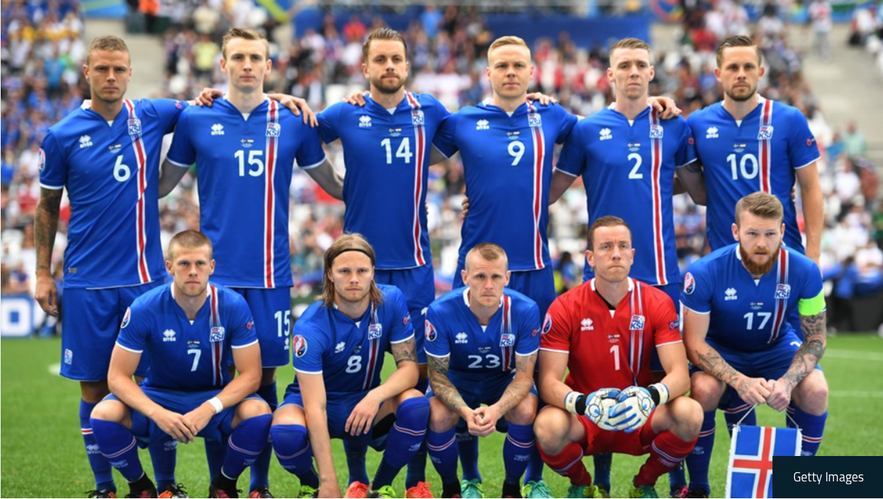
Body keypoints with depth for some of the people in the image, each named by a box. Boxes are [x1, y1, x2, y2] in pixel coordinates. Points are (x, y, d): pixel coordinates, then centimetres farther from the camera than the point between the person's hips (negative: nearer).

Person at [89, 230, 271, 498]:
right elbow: (117, 376, -16)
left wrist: (209, 409, -32)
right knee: (104, 415, -29)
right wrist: (158, 413, -33)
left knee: (258, 413, -32)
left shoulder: (234, 306, -17)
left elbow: (250, 375, -15)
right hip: (159, 397, 0)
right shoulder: (144, 309, -18)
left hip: (216, 398, 0)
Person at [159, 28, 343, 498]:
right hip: (216, 270, -1)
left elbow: (335, 184, 14)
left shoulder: (292, 122, 4)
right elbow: (160, 185, 12)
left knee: (265, 374, 3)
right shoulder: (196, 120, 2)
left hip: (271, 273, 1)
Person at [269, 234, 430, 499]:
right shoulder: (310, 326, -26)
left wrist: (376, 395, -36)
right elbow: (315, 407, -30)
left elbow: (409, 366, -13)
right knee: (286, 432, -37)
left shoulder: (391, 301, -15)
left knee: (416, 405, -29)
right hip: (314, 400, -3)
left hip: (366, 401, 3)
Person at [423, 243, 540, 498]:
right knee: (438, 416, -31)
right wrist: (465, 411, -37)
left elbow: (524, 375, -18)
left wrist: (496, 410, -39)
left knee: (526, 412, -31)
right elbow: (438, 374, -17)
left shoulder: (526, 310, -25)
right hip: (457, 379, 0)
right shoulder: (440, 312, -26)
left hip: (505, 380, 0)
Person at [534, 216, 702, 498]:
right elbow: (549, 382, -15)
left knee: (689, 414, -29)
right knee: (548, 426, -34)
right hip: (583, 421, -1)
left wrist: (651, 397, -38)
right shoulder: (564, 308, -10)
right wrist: (584, 403, -38)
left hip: (641, 421, 1)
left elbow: (680, 375, -14)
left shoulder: (657, 303, -7)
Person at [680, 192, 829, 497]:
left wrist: (788, 382, -32)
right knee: (703, 390, -35)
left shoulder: (804, 271, -22)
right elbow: (694, 343, -21)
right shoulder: (705, 272, -27)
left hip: (776, 347, 2)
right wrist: (739, 381, -37)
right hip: (721, 351, -2)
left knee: (816, 391, -27)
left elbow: (815, 338, -12)